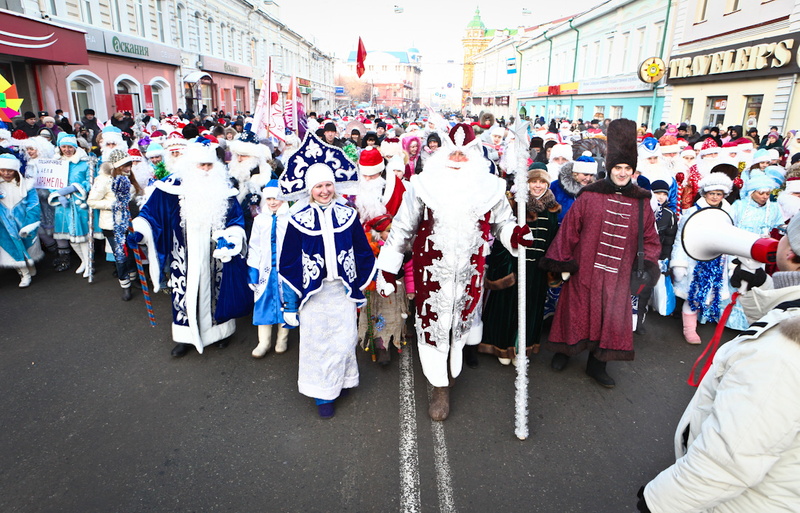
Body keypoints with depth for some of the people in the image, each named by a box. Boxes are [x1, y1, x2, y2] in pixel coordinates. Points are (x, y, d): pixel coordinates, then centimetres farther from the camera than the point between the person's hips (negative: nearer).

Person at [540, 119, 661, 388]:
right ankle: (564, 351, 31)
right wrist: (562, 261, -6)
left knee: (611, 316, 11)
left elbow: (650, 237, 9)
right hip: (585, 269, -3)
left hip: (617, 274, 3)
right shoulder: (589, 196, -6)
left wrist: (651, 263, -2)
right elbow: (569, 228, -5)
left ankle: (597, 364, 29)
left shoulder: (641, 202, 4)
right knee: (579, 310, 8)